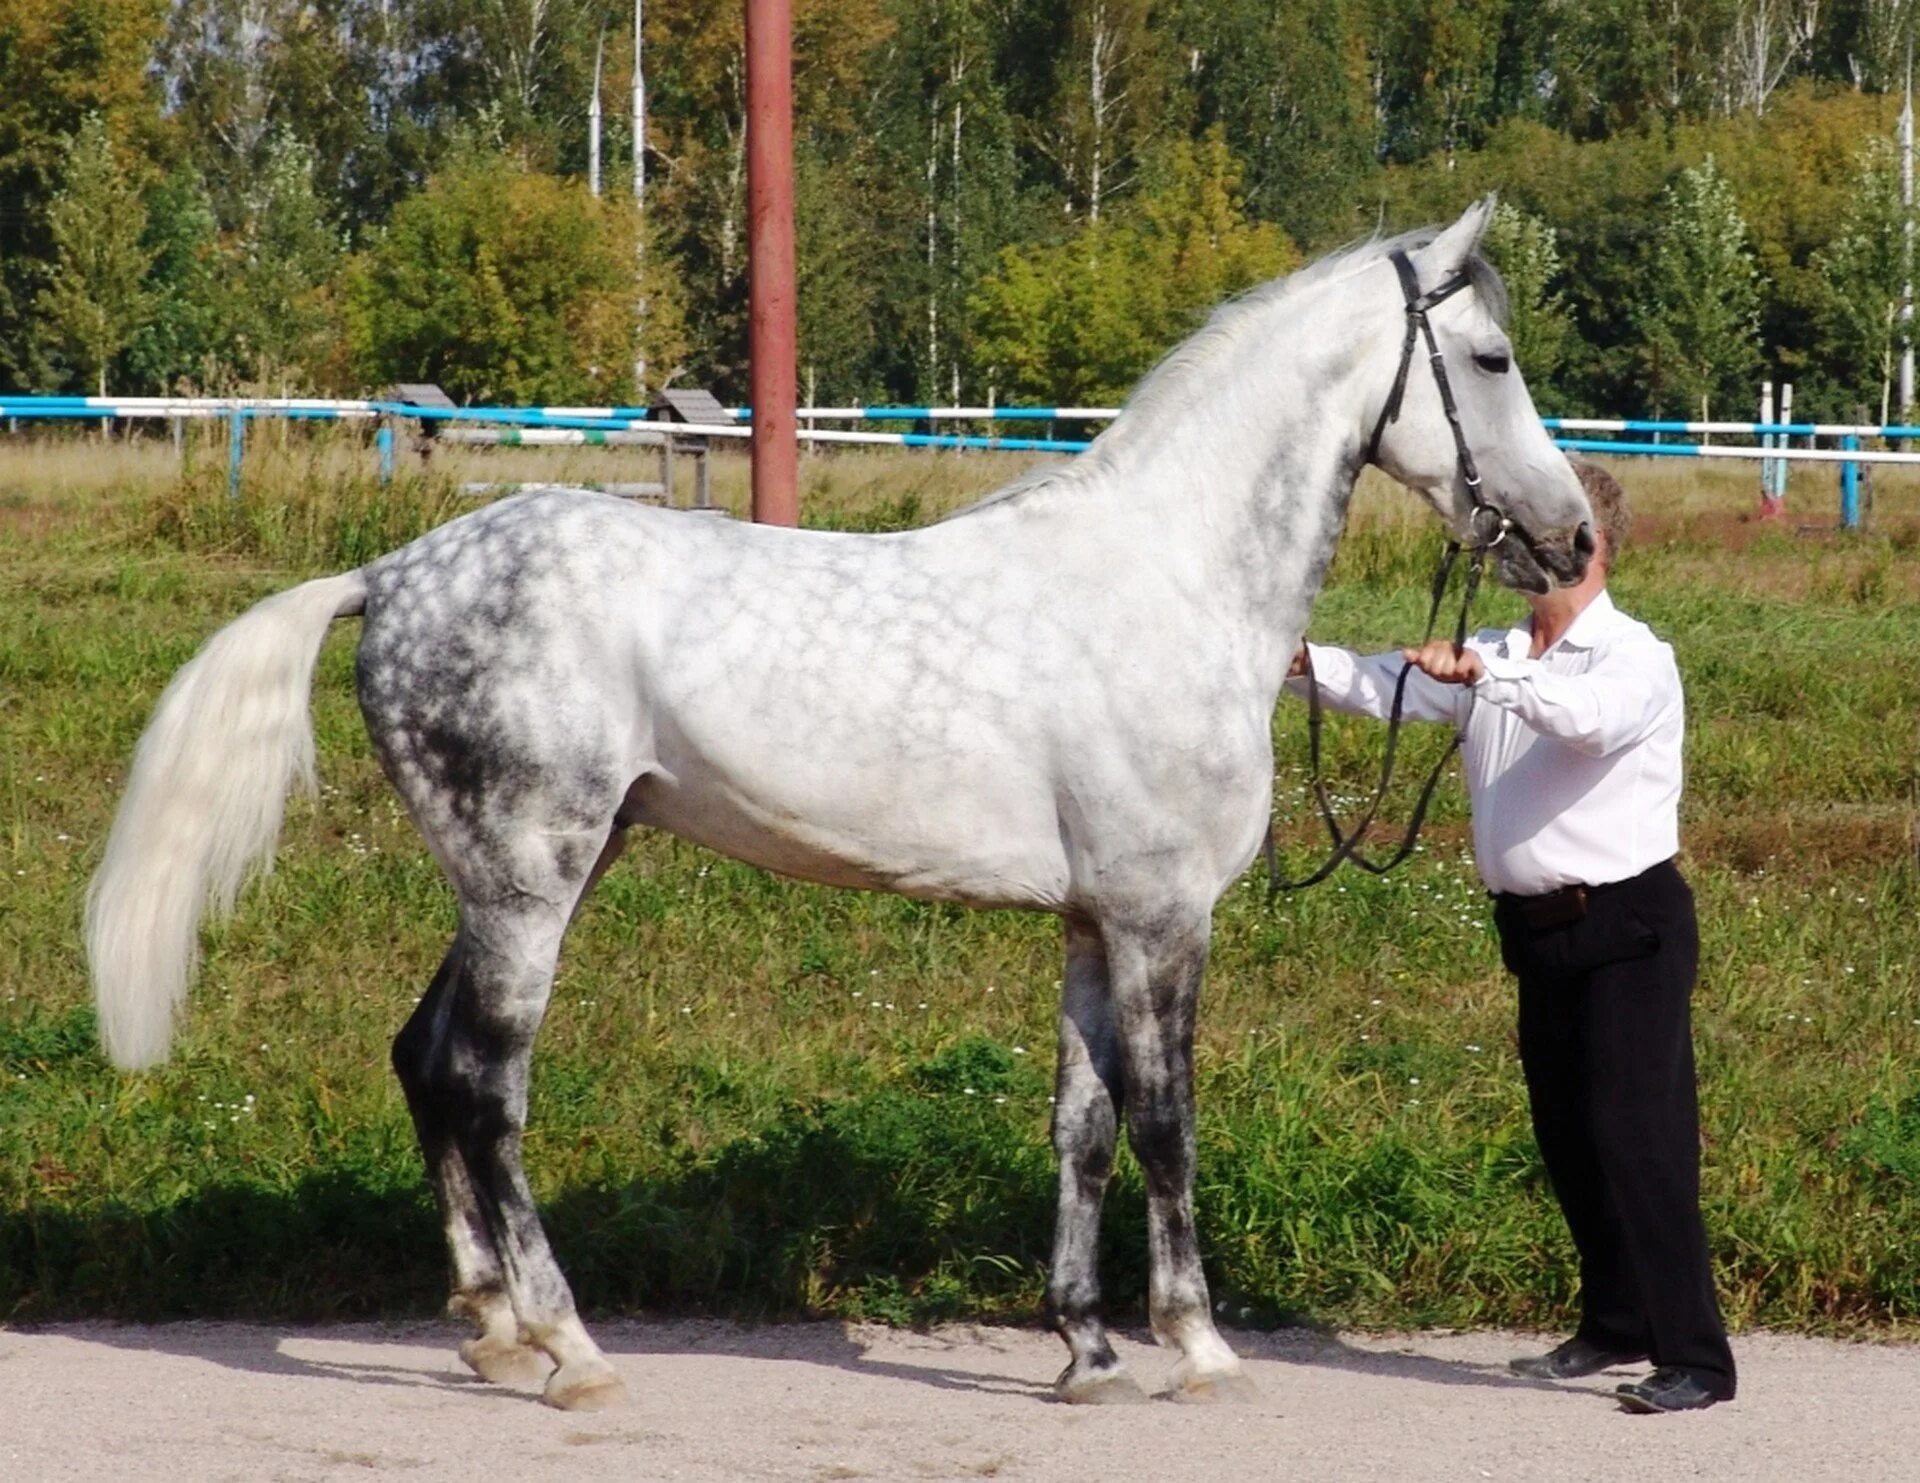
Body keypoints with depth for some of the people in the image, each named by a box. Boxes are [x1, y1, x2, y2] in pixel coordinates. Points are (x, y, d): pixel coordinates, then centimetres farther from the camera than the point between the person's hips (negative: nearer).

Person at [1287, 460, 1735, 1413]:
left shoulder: (1635, 659, -10)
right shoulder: (1494, 658, 11)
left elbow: (1593, 719, -33)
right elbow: (1386, 686, -1)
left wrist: (1487, 675, -43)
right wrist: (1302, 661, -20)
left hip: (1626, 923, -8)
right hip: (1539, 930, 8)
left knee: (1636, 1133, -13)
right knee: (1566, 1137, 14)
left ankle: (1696, 1359, -13)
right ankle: (1615, 1326, 30)